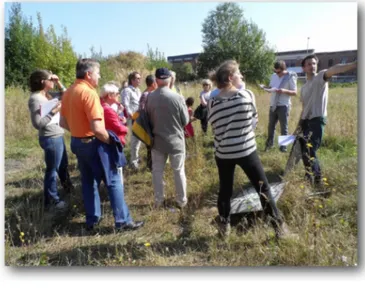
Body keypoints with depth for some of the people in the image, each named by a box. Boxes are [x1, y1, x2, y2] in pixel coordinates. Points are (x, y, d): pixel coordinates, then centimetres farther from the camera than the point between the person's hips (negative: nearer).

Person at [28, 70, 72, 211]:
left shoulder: (47, 95, 7)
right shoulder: (35, 99, -19)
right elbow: (37, 123, -24)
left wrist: (59, 83, 6)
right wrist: (53, 112, -25)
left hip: (57, 136, 10)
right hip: (50, 139, -10)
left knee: (63, 165, 27)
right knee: (52, 170, 2)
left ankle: (68, 187, 48)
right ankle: (51, 201, 17)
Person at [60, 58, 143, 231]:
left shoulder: (68, 93, 7)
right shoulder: (89, 93, -20)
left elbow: (63, 122, 14)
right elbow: (97, 128, -26)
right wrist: (110, 140, -12)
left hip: (77, 142, 9)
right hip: (94, 143, -9)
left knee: (88, 182, 17)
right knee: (113, 181, 1)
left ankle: (92, 219, 27)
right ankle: (122, 221, 6)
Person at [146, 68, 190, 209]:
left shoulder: (149, 97, -10)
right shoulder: (178, 97, -17)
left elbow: (147, 119, 2)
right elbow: (185, 121, -7)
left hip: (157, 140, 2)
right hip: (176, 140, -1)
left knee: (157, 171, 15)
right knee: (179, 171, 13)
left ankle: (158, 200, 25)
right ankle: (182, 200, 24)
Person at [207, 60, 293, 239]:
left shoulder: (213, 103, -6)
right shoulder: (246, 96, -11)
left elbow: (215, 126, -1)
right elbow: (253, 116, 3)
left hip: (223, 153, 2)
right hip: (246, 150, -2)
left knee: (225, 190, 17)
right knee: (263, 189, 11)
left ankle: (224, 226, 27)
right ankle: (279, 225, 20)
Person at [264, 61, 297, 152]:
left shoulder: (290, 77, -9)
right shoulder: (273, 76, 7)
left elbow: (295, 92, -10)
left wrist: (284, 91, -27)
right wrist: (267, 88, -8)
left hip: (283, 106, -5)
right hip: (273, 105, 5)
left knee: (284, 127, 3)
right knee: (271, 126, 14)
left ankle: (283, 146, 14)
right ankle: (269, 143, 30)